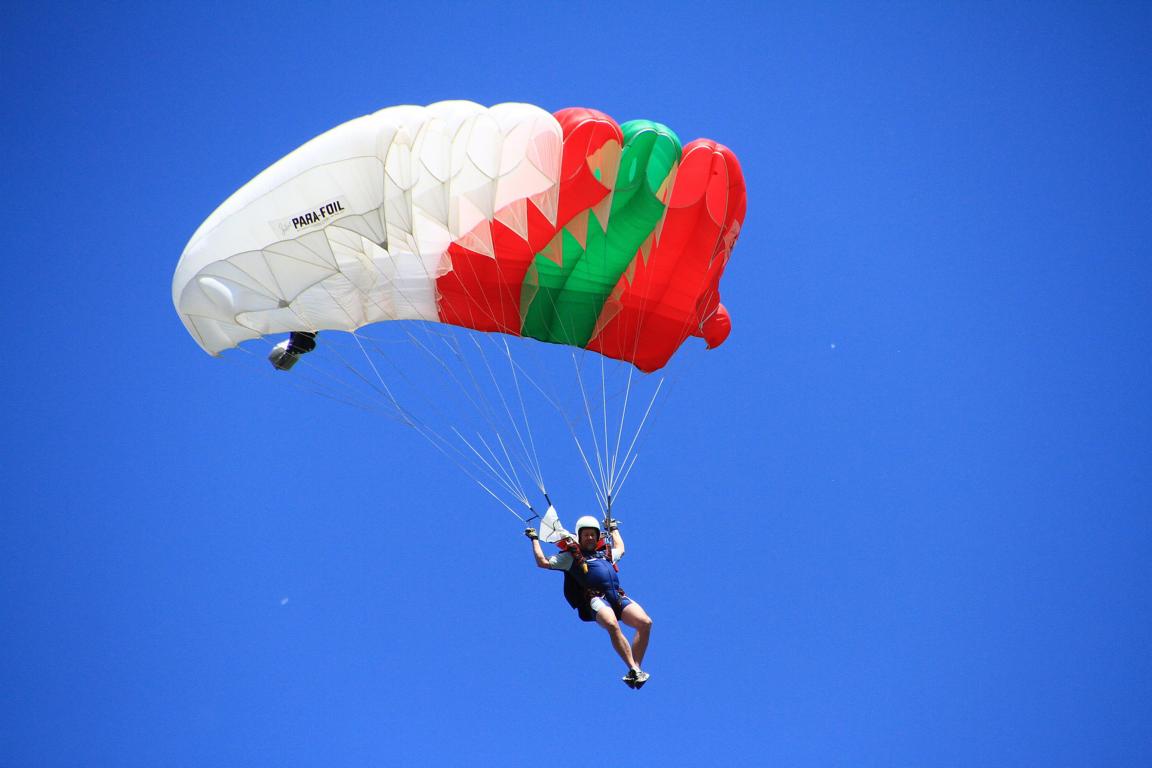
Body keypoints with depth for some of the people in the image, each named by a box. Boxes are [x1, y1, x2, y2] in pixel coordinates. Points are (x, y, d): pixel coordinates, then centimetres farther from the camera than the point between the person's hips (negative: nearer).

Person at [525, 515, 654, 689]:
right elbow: (542, 562, 16)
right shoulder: (570, 555, 17)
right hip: (595, 598, -5)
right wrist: (535, 539, 22)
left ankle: (636, 669, -19)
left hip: (618, 596, 5)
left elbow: (620, 549, 53)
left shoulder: (605, 552, 31)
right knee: (612, 625, -37)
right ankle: (634, 669, -35)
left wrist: (613, 529, 60)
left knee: (645, 623, -21)